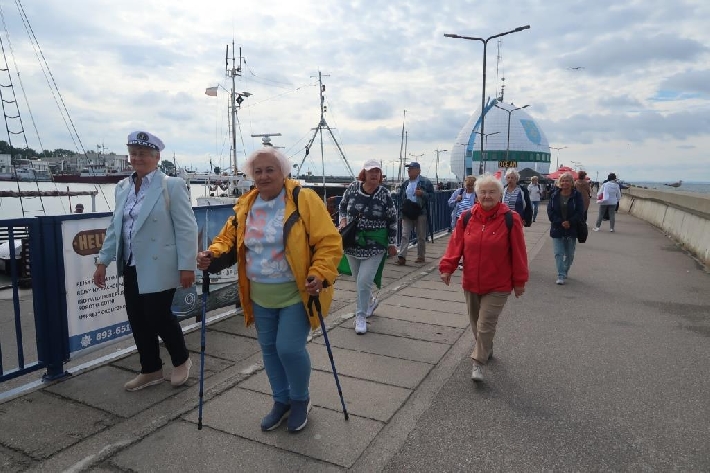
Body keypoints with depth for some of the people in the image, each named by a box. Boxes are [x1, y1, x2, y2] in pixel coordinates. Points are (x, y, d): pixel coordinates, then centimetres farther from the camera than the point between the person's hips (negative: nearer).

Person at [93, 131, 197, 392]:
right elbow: (115, 227, 16)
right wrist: (103, 261, 12)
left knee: (158, 316, -2)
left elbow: (187, 228, -11)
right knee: (138, 320, 11)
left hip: (158, 267, -7)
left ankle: (182, 360, 24)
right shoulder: (123, 187, 12)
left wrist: (187, 266, -15)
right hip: (132, 267, 7)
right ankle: (151, 370, 29)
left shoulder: (172, 186, -8)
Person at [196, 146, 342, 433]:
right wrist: (213, 255, -7)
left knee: (289, 348, -8)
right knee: (268, 348, 14)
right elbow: (229, 238, 14)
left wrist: (319, 275, -28)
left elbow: (329, 242, -16)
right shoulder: (246, 205, 4)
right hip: (261, 295, 6)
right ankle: (281, 401, 37)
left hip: (297, 293, -6)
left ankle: (300, 400, 22)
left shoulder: (304, 200, -13)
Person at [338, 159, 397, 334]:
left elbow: (392, 221, -2)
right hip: (352, 244, 3)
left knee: (364, 281, -8)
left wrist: (392, 244, 0)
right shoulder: (352, 188, -5)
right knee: (359, 279, 16)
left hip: (375, 246, -3)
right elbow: (342, 206, 13)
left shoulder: (385, 195, -10)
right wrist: (343, 220, -5)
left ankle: (361, 316, 11)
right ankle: (371, 301, 46)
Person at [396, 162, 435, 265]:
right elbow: (401, 198, 20)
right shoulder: (405, 184, 13)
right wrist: (401, 212, 12)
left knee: (421, 237, 7)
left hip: (420, 213, -4)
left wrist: (423, 193, -20)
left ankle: (421, 256, 18)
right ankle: (401, 256, -7)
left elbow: (432, 196, -3)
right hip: (407, 214, 4)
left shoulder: (426, 182, -2)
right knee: (404, 235, -5)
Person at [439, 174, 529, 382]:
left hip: (498, 285, -4)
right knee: (476, 322, 18)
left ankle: (478, 362, 8)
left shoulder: (510, 219, -10)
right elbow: (455, 245, -2)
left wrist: (519, 281, -3)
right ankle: (486, 349, 41)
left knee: (486, 324, -5)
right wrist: (447, 267, -12)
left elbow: (518, 253, -6)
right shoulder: (466, 217, -2)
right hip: (471, 282, 4)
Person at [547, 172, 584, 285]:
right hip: (557, 229, 0)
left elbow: (580, 212, -8)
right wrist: (561, 222, -16)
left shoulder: (577, 195, -3)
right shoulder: (554, 196, 1)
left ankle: (564, 272, 31)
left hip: (572, 230, 0)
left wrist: (569, 222, -18)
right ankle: (561, 276, -3)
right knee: (558, 253, -6)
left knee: (569, 254, 11)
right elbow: (550, 212, -5)